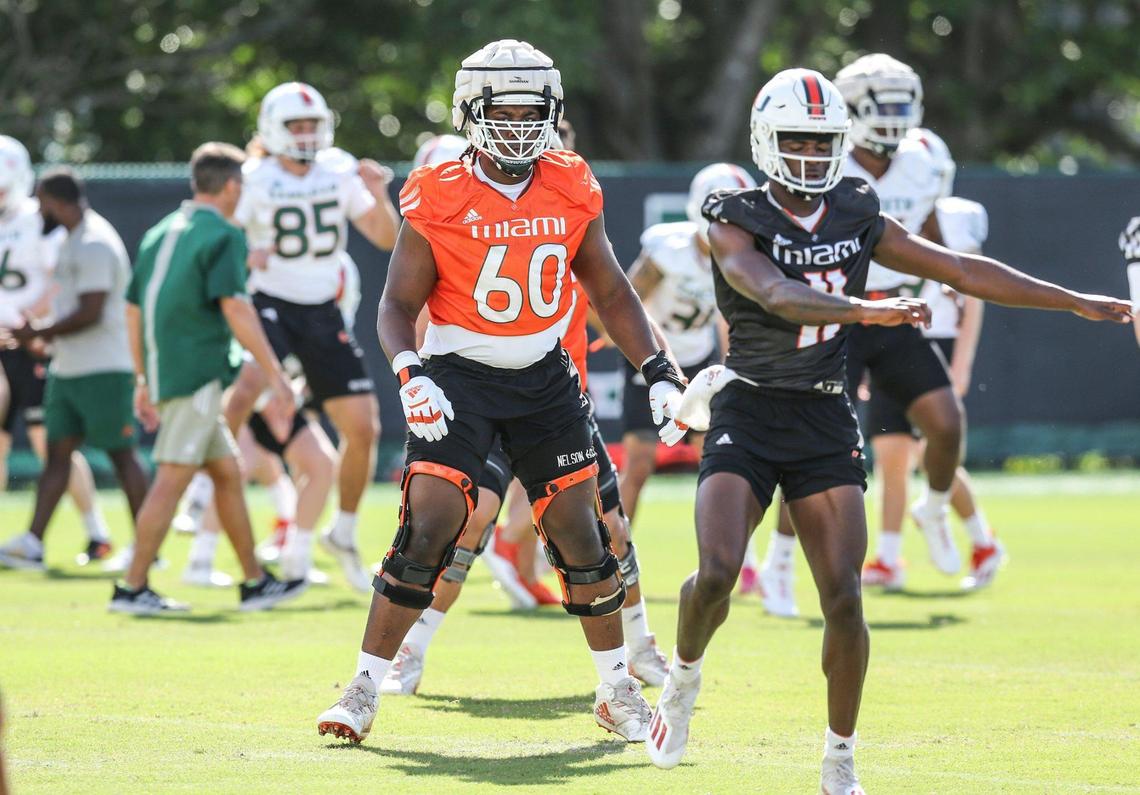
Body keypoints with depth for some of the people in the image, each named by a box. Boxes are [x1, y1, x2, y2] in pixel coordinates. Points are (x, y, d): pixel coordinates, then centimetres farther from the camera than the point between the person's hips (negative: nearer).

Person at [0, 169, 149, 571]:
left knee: (121, 455, -2)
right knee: (57, 452, 6)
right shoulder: (74, 240, 14)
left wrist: (38, 334, -15)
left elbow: (90, 313, -23)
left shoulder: (95, 245, -18)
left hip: (101, 371, -10)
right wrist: (43, 334, 11)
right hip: (68, 369, 10)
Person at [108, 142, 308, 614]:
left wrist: (143, 383, 27)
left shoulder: (161, 234, 17)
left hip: (166, 374, 9)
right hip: (197, 374, -9)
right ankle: (132, 588, -9)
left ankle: (255, 583, 20)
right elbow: (235, 309, -18)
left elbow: (134, 311, 20)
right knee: (172, 481, -8)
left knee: (228, 473, 15)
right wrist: (276, 376, -18)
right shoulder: (222, 237, -8)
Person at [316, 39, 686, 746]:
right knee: (427, 528, -15)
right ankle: (364, 692, -8)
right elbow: (399, 303, -6)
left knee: (581, 532, 4)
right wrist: (410, 373, -24)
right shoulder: (438, 202, -10)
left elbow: (610, 292, 10)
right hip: (459, 376, -3)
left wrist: (658, 369, 3)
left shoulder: (572, 191, 0)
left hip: (545, 379, 3)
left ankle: (618, 689, 21)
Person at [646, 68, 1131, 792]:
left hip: (825, 426, 3)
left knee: (843, 599, -6)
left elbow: (961, 271, 11)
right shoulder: (736, 224, -7)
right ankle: (684, 678, 14)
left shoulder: (858, 219, 7)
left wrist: (1076, 302, 10)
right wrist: (864, 310, -43)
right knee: (716, 575, -19)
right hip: (748, 414, -3)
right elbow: (776, 293, -27)